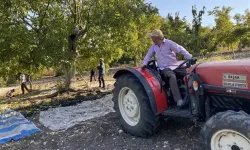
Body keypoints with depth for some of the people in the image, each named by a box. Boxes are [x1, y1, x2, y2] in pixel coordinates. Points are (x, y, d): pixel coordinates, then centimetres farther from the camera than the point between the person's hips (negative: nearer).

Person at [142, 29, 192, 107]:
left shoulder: (169, 43, -2)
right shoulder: (154, 46, 14)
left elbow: (181, 50, -7)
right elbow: (148, 55, 20)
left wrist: (190, 58, -17)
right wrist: (144, 64, 2)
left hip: (174, 67, 0)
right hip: (163, 69, 1)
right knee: (172, 77, -33)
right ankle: (179, 100, -43)